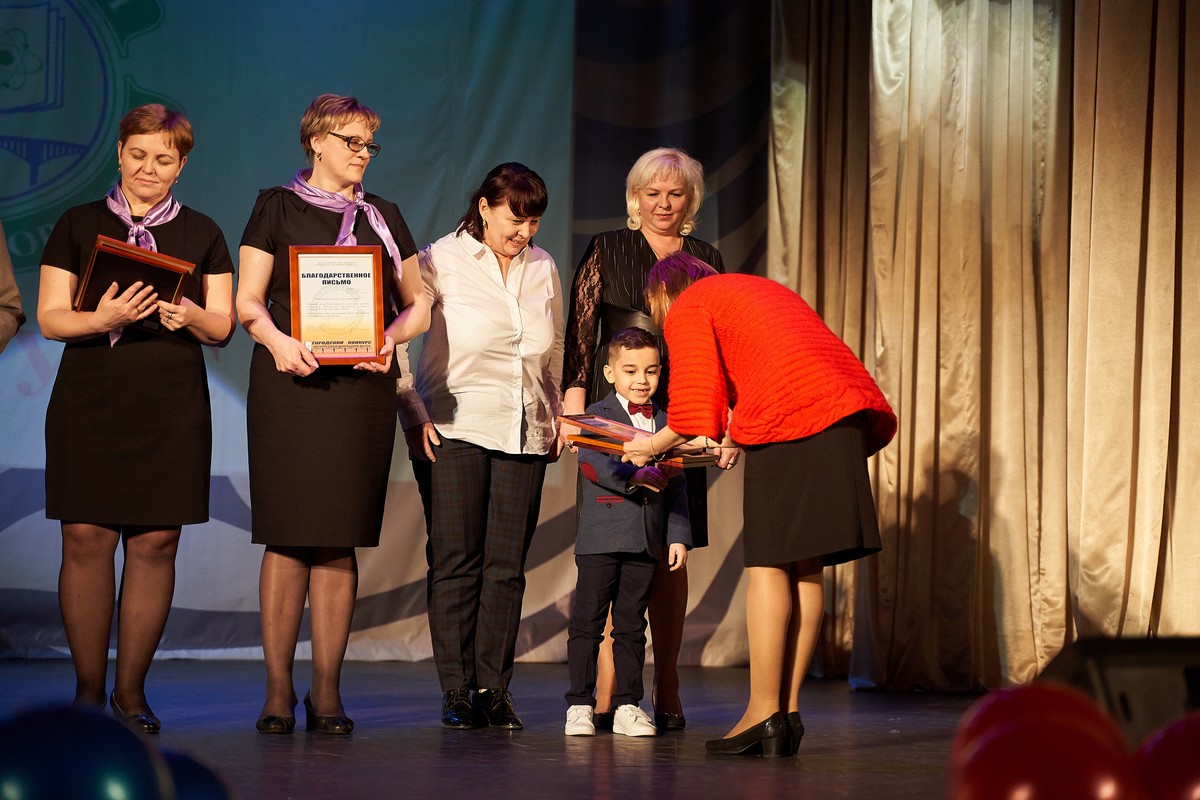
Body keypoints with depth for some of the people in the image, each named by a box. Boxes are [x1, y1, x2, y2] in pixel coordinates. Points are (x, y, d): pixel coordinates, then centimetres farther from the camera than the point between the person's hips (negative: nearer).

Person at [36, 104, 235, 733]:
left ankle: (131, 689, 9)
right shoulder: (78, 226, 8)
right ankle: (88, 688, 4)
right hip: (89, 404, -1)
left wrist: (191, 316, -12)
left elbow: (224, 328, 10)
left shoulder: (202, 235, 12)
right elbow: (50, 318, 3)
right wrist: (103, 318, -16)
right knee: (86, 539, -6)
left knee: (155, 543, -1)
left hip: (173, 409, 1)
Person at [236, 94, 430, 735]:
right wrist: (278, 340, -16)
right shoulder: (278, 207, 9)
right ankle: (278, 689, 1)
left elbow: (418, 304, 18)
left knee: (339, 540, 0)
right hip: (290, 381, -2)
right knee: (288, 536, -6)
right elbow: (247, 301, 4)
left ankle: (327, 692, 4)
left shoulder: (383, 217, 17)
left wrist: (393, 335, -4)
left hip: (362, 387, 2)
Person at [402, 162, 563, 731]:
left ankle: (493, 689, 6)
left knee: (507, 566, 1)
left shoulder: (543, 268, 12)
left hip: (524, 435, 4)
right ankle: (456, 692, 1)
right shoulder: (440, 262, -3)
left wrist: (557, 415, 19)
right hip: (454, 430, -4)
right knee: (455, 561, -4)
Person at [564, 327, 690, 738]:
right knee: (587, 621, -1)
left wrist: (678, 536, 5)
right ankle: (580, 704, 3)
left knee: (631, 623, 8)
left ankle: (627, 705, 12)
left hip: (648, 541, 4)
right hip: (601, 536, -4)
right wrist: (633, 476, -27)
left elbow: (676, 485, 12)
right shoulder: (597, 414, 2)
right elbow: (591, 463, -15)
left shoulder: (665, 422, 14)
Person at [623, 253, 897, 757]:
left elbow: (694, 411, 0)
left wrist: (652, 446, 14)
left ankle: (764, 715, -5)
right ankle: (787, 711, 8)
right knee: (805, 568, 8)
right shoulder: (759, 288, 33)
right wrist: (736, 437, 35)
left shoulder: (687, 309, 9)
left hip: (789, 416, -7)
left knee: (768, 564, -4)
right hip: (848, 406, 8)